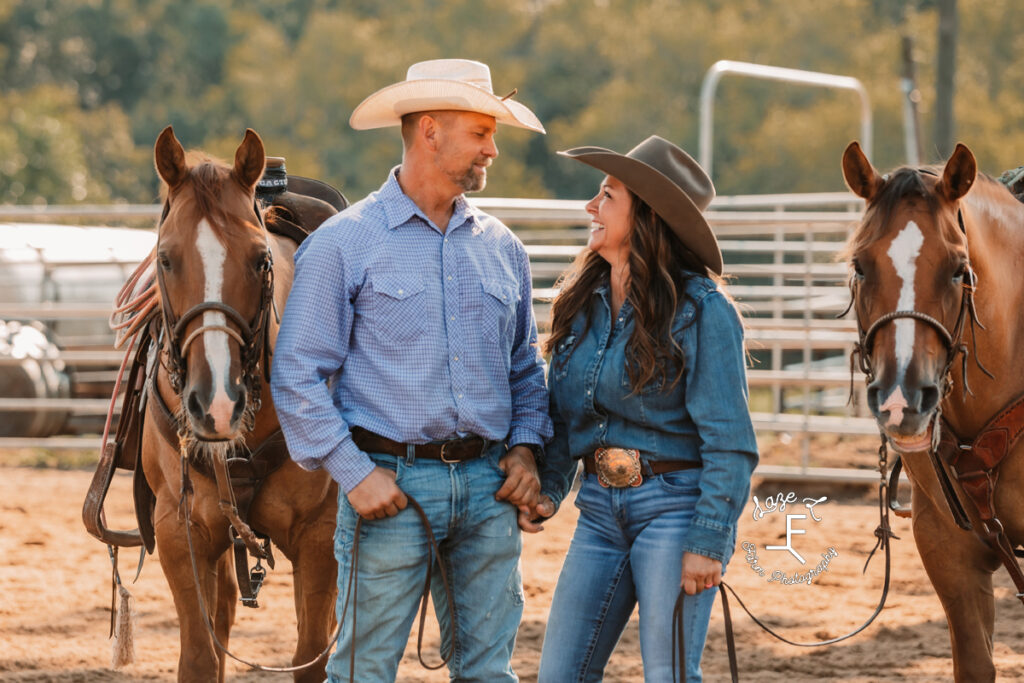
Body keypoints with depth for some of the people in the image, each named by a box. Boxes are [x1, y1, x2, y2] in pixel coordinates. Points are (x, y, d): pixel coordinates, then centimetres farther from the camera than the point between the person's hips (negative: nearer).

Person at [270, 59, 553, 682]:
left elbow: (526, 367, 21)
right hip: (392, 484, -5)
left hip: (488, 489, 5)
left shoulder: (502, 247, 12)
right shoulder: (344, 244, -4)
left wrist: (525, 446, 3)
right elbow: (298, 376, -6)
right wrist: (354, 472, -14)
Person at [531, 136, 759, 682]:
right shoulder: (583, 301, 9)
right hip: (600, 509, 7)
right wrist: (548, 487, -2)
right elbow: (563, 413, 15)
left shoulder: (700, 309, -11)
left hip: (674, 508, -7)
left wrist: (708, 542, -17)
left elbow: (729, 441, -12)